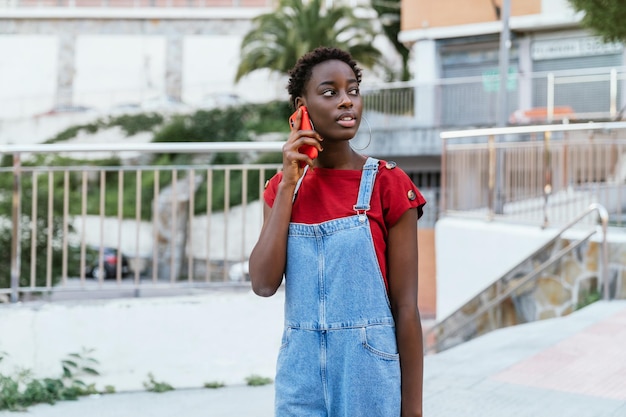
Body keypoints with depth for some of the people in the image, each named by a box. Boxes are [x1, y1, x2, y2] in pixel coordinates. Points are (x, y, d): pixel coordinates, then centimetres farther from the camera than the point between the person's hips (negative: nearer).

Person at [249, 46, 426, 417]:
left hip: (369, 372, -3)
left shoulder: (388, 184, -6)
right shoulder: (284, 187, 5)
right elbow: (264, 284, -8)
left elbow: (406, 307, -6)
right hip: (300, 372, 3)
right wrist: (288, 184, -9)